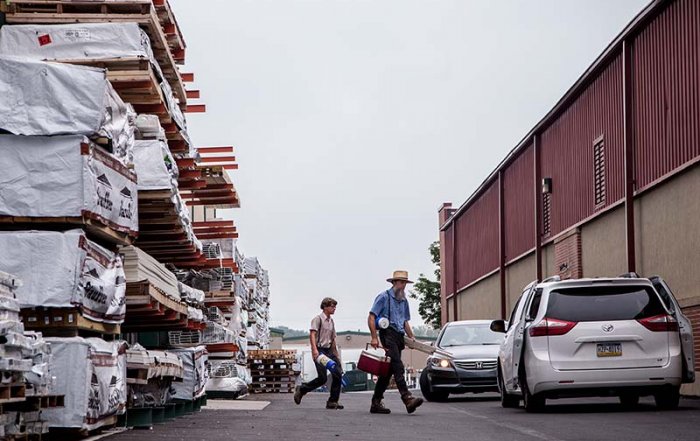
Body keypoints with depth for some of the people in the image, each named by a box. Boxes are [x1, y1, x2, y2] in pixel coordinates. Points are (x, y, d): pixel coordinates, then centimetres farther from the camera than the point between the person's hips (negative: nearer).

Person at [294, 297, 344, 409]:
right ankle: (301, 390, 7)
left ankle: (333, 401, 0)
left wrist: (336, 354, 20)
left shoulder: (331, 321, 19)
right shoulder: (318, 319, -5)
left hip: (329, 350, 8)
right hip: (319, 350, -8)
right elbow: (312, 334, -16)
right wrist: (315, 350, -30)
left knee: (338, 374, -6)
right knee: (323, 378, -13)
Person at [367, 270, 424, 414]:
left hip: (399, 336, 8)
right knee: (398, 366, -20)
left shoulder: (404, 301, 22)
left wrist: (411, 337, 15)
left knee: (388, 370, 8)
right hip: (388, 334, -8)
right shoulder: (384, 297, -1)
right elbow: (371, 318, -6)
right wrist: (374, 338, -14)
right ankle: (407, 399, -33)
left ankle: (376, 403, 12)